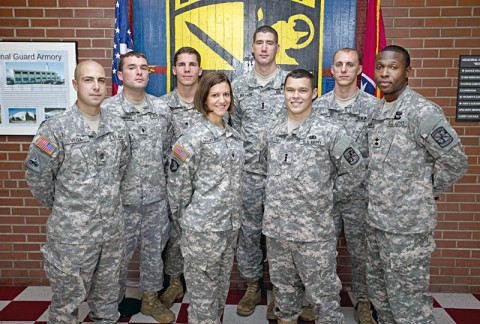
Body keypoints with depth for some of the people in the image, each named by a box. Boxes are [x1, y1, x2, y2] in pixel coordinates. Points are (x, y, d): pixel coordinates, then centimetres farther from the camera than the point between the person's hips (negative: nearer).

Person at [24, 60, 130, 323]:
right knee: (68, 298, 12)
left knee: (107, 293, 20)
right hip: (72, 232, -4)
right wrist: (61, 207, 2)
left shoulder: (117, 127, 2)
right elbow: (36, 177, -8)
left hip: (112, 227, 4)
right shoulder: (55, 129, -13)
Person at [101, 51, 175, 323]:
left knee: (154, 250, 16)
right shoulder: (106, 110, -8)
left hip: (157, 198, 3)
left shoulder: (162, 109, 4)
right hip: (122, 198, -3)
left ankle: (151, 298, 36)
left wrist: (167, 185, 11)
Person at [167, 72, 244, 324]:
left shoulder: (233, 135, 8)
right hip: (202, 227, -7)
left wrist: (234, 216, 15)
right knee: (202, 290, 7)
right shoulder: (193, 138, -14)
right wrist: (184, 218, -4)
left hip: (230, 224, 7)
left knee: (221, 286, 20)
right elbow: (177, 183, -12)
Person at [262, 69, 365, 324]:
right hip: (275, 230, 5)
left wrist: (326, 191, -1)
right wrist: (278, 195, 9)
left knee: (323, 296, 9)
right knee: (284, 292, 20)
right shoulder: (272, 132, 6)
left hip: (315, 233, -4)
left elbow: (355, 172, -3)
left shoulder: (331, 132, -9)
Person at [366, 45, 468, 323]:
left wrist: (425, 191, -4)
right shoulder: (377, 111, 9)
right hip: (375, 220, 8)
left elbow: (456, 162, -14)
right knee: (379, 292, 20)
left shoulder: (422, 111, -15)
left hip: (407, 225, -8)